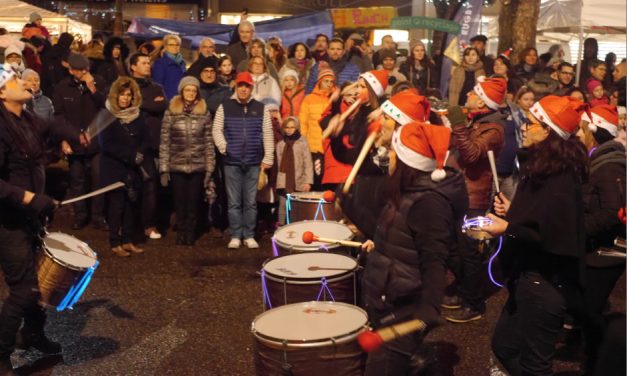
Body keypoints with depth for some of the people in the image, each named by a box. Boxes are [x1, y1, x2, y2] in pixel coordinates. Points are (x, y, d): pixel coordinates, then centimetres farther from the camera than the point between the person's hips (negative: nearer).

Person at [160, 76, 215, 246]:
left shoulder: (204, 112, 3)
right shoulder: (171, 112, 2)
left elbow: (209, 142, 3)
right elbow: (164, 142, 0)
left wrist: (209, 169, -2)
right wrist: (163, 168, -4)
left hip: (198, 166, 0)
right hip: (177, 166, 0)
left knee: (193, 203, 7)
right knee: (180, 203, 7)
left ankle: (190, 233, 22)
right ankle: (180, 233, 23)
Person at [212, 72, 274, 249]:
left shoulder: (260, 108, 7)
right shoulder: (225, 107, 5)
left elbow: (268, 134, 5)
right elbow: (217, 130, 3)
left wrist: (268, 158, -1)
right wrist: (223, 148, -12)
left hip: (254, 162, 1)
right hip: (232, 162, -1)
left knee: (251, 201, 5)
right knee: (234, 202, 3)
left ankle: (249, 236, 13)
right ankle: (235, 236, 11)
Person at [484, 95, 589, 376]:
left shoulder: (560, 180, -22)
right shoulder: (540, 168, 8)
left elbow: (559, 239, -26)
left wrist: (509, 229, -23)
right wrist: (511, 211, 5)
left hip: (546, 283, -10)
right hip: (528, 275, 10)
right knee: (504, 345, 20)